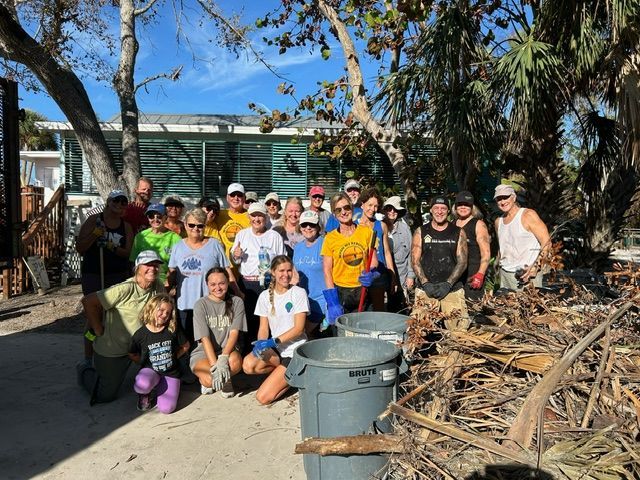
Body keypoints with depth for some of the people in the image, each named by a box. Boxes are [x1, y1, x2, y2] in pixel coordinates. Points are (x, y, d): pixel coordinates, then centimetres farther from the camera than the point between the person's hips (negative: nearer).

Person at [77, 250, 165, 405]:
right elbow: (88, 301, -24)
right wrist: (98, 329, -18)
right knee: (105, 395, 10)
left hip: (134, 347, 5)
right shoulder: (124, 289, -26)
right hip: (110, 350, -4)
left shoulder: (159, 288, -7)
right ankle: (84, 370, 34)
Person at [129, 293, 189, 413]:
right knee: (142, 384, -39)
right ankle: (145, 394, 1)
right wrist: (145, 363, 1)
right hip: (150, 371, -1)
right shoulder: (140, 334, -7)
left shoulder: (173, 330, -5)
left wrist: (173, 357, 2)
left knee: (166, 408, -17)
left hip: (171, 373, 1)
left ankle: (155, 390, 16)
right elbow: (132, 355, 9)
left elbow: (185, 346, 8)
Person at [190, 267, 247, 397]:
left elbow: (234, 333, -9)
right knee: (211, 380, -31)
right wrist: (214, 366, -25)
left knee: (235, 362, -34)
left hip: (228, 350, 1)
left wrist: (223, 358, -26)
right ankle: (205, 379, 9)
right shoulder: (201, 305, -7)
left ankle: (226, 380, 3)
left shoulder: (237, 302, -1)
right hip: (204, 353, -1)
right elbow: (205, 339, -14)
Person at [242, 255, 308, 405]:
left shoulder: (299, 293, -7)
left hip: (295, 350, -5)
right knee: (248, 365, -27)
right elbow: (263, 328, 3)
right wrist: (260, 343, -19)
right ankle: (288, 373, -1)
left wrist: (274, 341, -22)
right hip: (276, 349, 5)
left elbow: (299, 328, -11)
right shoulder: (265, 296, 5)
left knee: (263, 397, -16)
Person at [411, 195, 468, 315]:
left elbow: (462, 262, 2)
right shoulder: (420, 232, 8)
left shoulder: (458, 233, 8)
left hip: (453, 290, 0)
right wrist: (425, 283, -9)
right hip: (425, 289, 0)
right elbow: (415, 261, 4)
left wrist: (448, 284, -10)